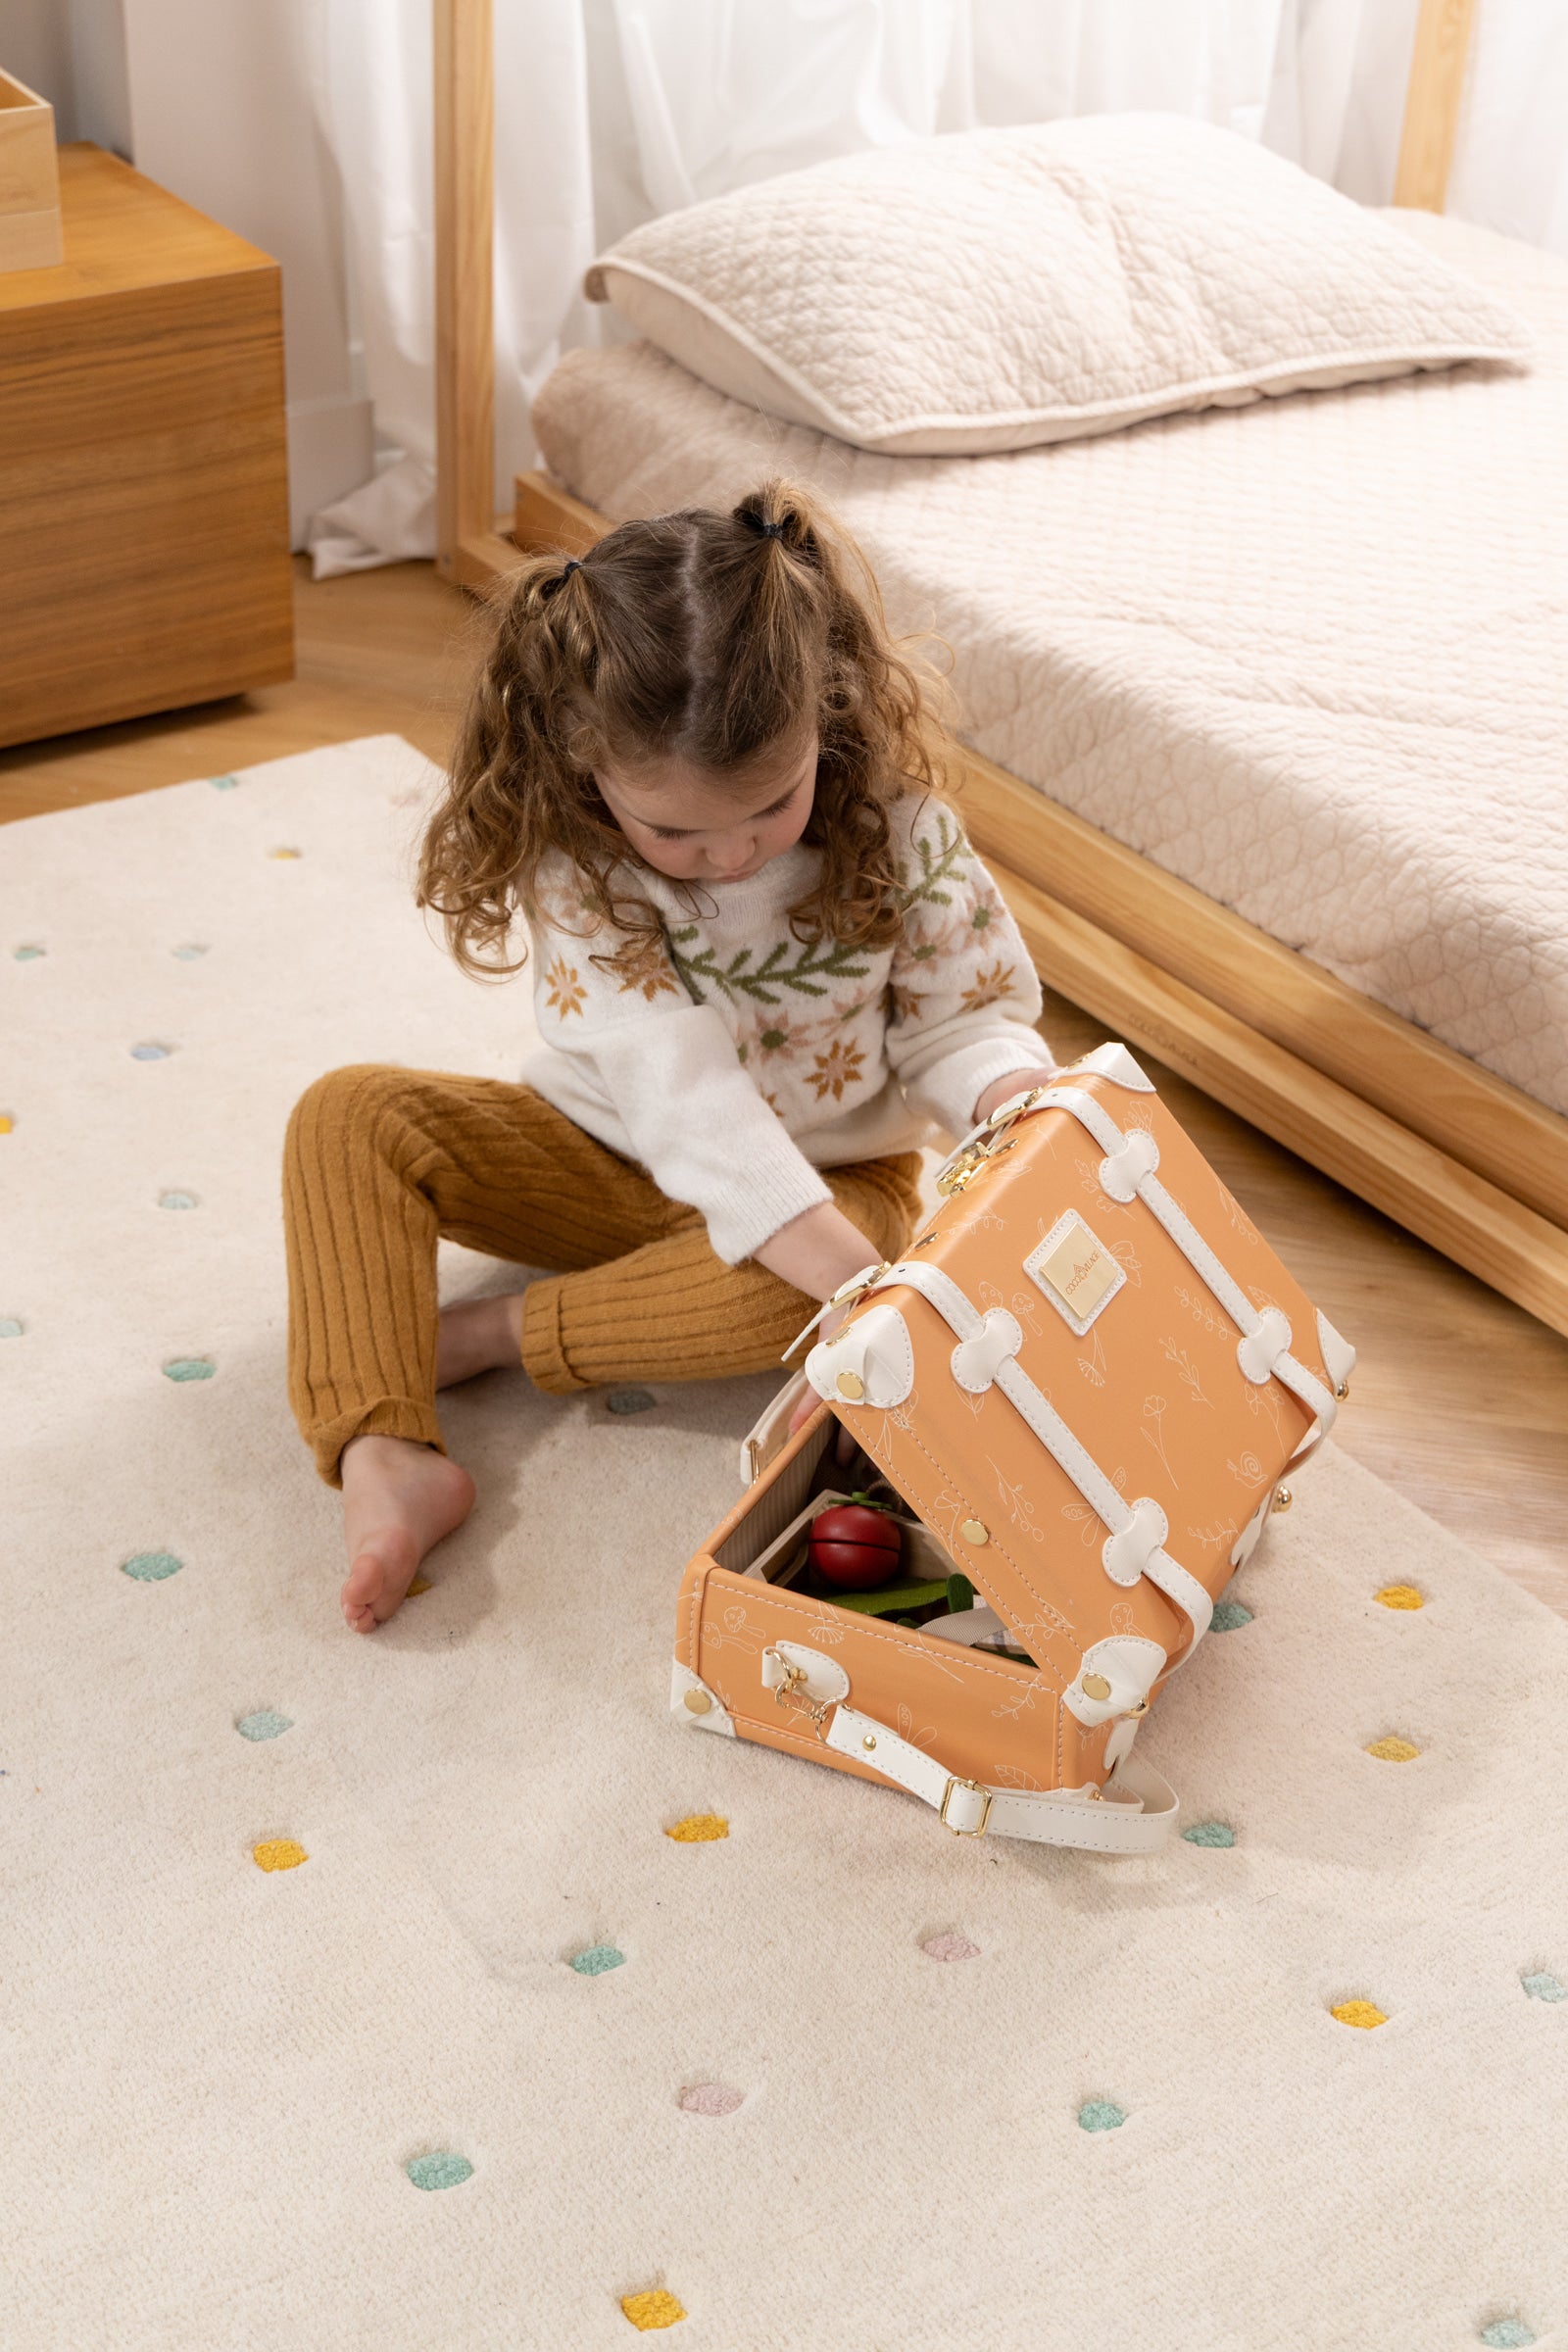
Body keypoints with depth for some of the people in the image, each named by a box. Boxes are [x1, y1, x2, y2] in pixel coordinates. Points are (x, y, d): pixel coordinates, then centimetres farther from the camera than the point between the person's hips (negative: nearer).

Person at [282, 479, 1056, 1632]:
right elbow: (678, 1084, -36)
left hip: (829, 1176, -1)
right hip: (614, 1158, 1)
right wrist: (859, 1285, -47)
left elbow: (962, 1017, -12)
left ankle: (493, 1333, -21)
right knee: (347, 1117, -19)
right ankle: (385, 1460, -35)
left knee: (794, 1299, -39)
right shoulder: (576, 865, -26)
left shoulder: (897, 825, -22)